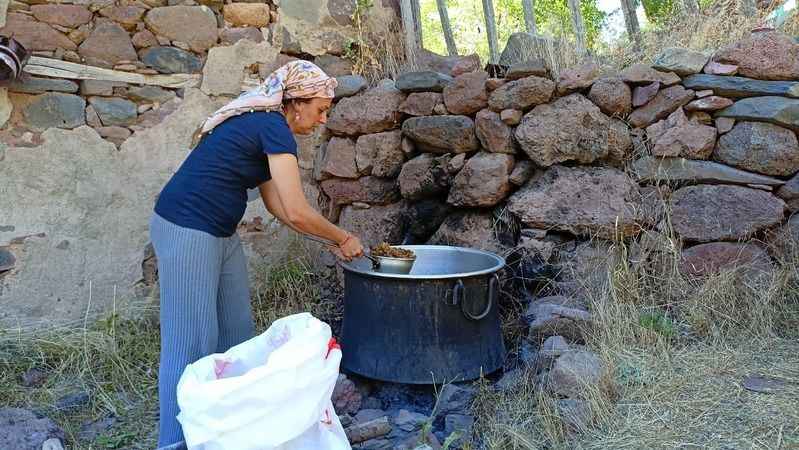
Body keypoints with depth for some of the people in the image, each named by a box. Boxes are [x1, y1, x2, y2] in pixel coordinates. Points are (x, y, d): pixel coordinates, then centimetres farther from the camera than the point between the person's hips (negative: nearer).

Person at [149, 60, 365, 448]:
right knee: (192, 342, -5)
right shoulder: (274, 128, -16)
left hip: (221, 235, 10)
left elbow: (277, 204, 16)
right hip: (186, 231, -10)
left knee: (237, 333, 12)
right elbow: (297, 213, -19)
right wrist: (343, 238, -3)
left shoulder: (261, 123, 14)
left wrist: (332, 239, 14)